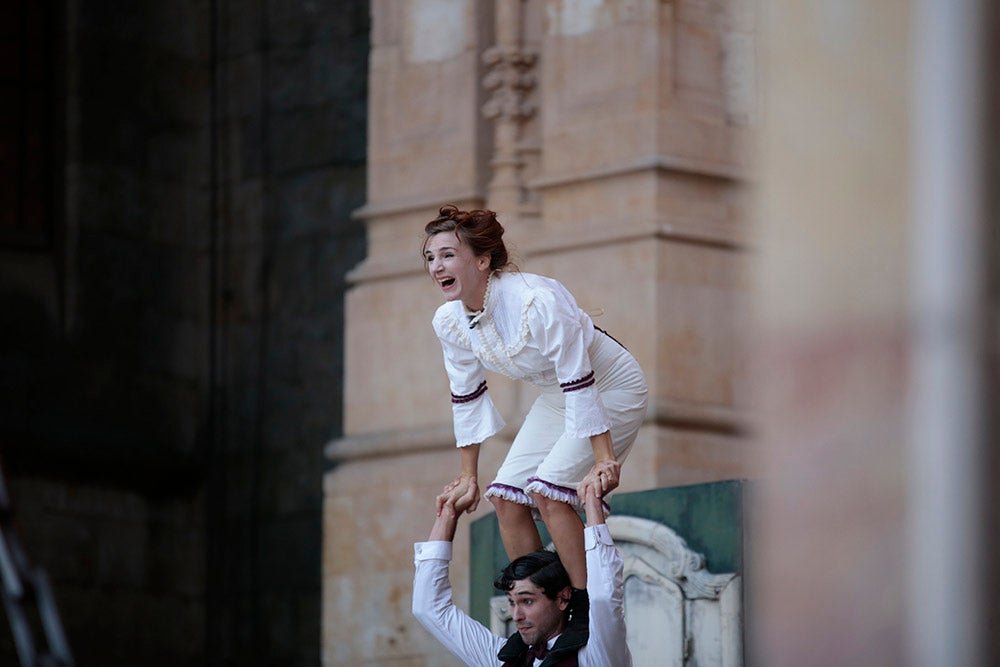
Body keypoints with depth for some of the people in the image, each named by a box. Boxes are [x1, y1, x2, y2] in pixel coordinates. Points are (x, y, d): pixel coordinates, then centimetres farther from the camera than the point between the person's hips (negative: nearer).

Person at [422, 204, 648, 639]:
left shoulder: (537, 302, -34)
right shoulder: (449, 322, -11)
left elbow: (580, 383, -31)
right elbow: (467, 399, 2)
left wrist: (603, 461, -30)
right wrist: (468, 477, 6)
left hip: (610, 387, -7)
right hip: (557, 397, 7)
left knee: (547, 489, -21)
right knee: (506, 496, -5)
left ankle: (587, 609, -12)